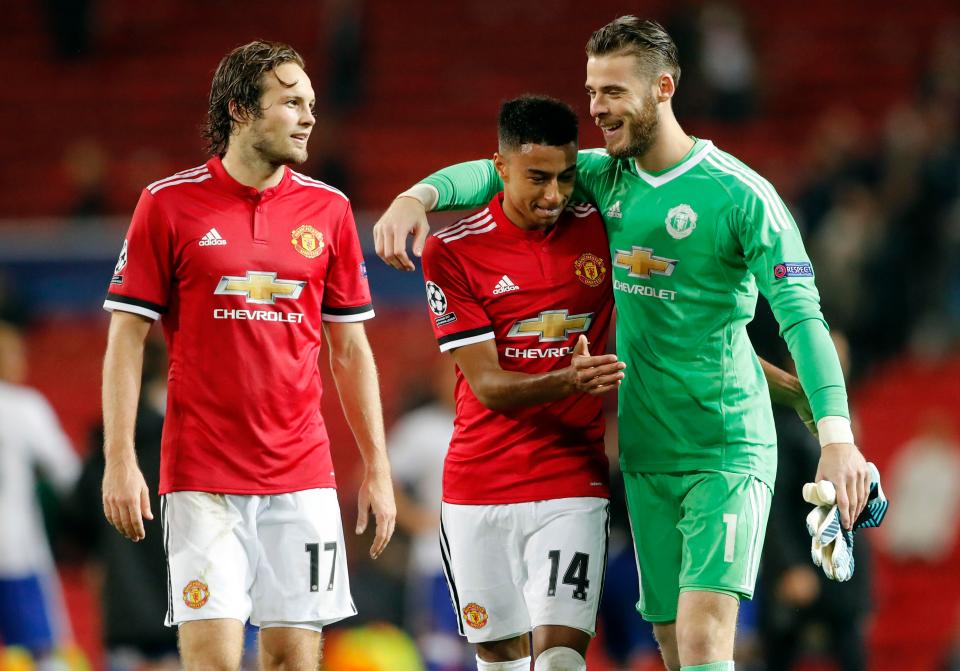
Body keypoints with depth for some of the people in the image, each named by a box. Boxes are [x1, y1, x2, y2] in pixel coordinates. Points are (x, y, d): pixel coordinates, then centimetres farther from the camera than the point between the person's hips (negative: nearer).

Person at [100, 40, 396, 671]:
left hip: (302, 476, 3)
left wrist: (378, 466, 9)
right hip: (201, 474, -3)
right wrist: (119, 460, -7)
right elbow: (127, 337, 0)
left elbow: (351, 348, 13)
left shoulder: (328, 210, 8)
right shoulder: (169, 204, -1)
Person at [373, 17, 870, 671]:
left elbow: (801, 315, -17)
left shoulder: (740, 195, -11)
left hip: (728, 451, -6)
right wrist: (419, 196, -14)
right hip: (645, 455, 6)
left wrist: (837, 435, -29)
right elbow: (497, 174, 9)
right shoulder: (605, 177, 7)